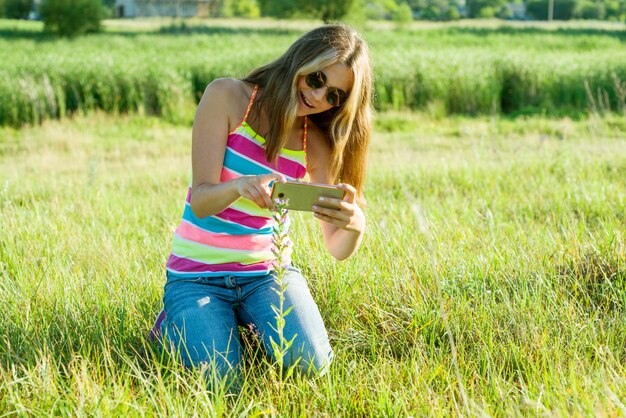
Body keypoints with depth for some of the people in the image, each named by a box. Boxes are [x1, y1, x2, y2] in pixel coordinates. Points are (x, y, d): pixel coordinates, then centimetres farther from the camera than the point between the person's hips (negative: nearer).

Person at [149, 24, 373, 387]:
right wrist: (239, 185, -39)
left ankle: (250, 319, 11)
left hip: (268, 271, 3)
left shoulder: (316, 143, -1)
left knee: (310, 364, -21)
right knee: (219, 376, -23)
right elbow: (201, 201, -15)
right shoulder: (228, 97, -10)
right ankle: (173, 326, 11)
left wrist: (356, 224, -32)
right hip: (197, 275, -2)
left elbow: (339, 249, -7)